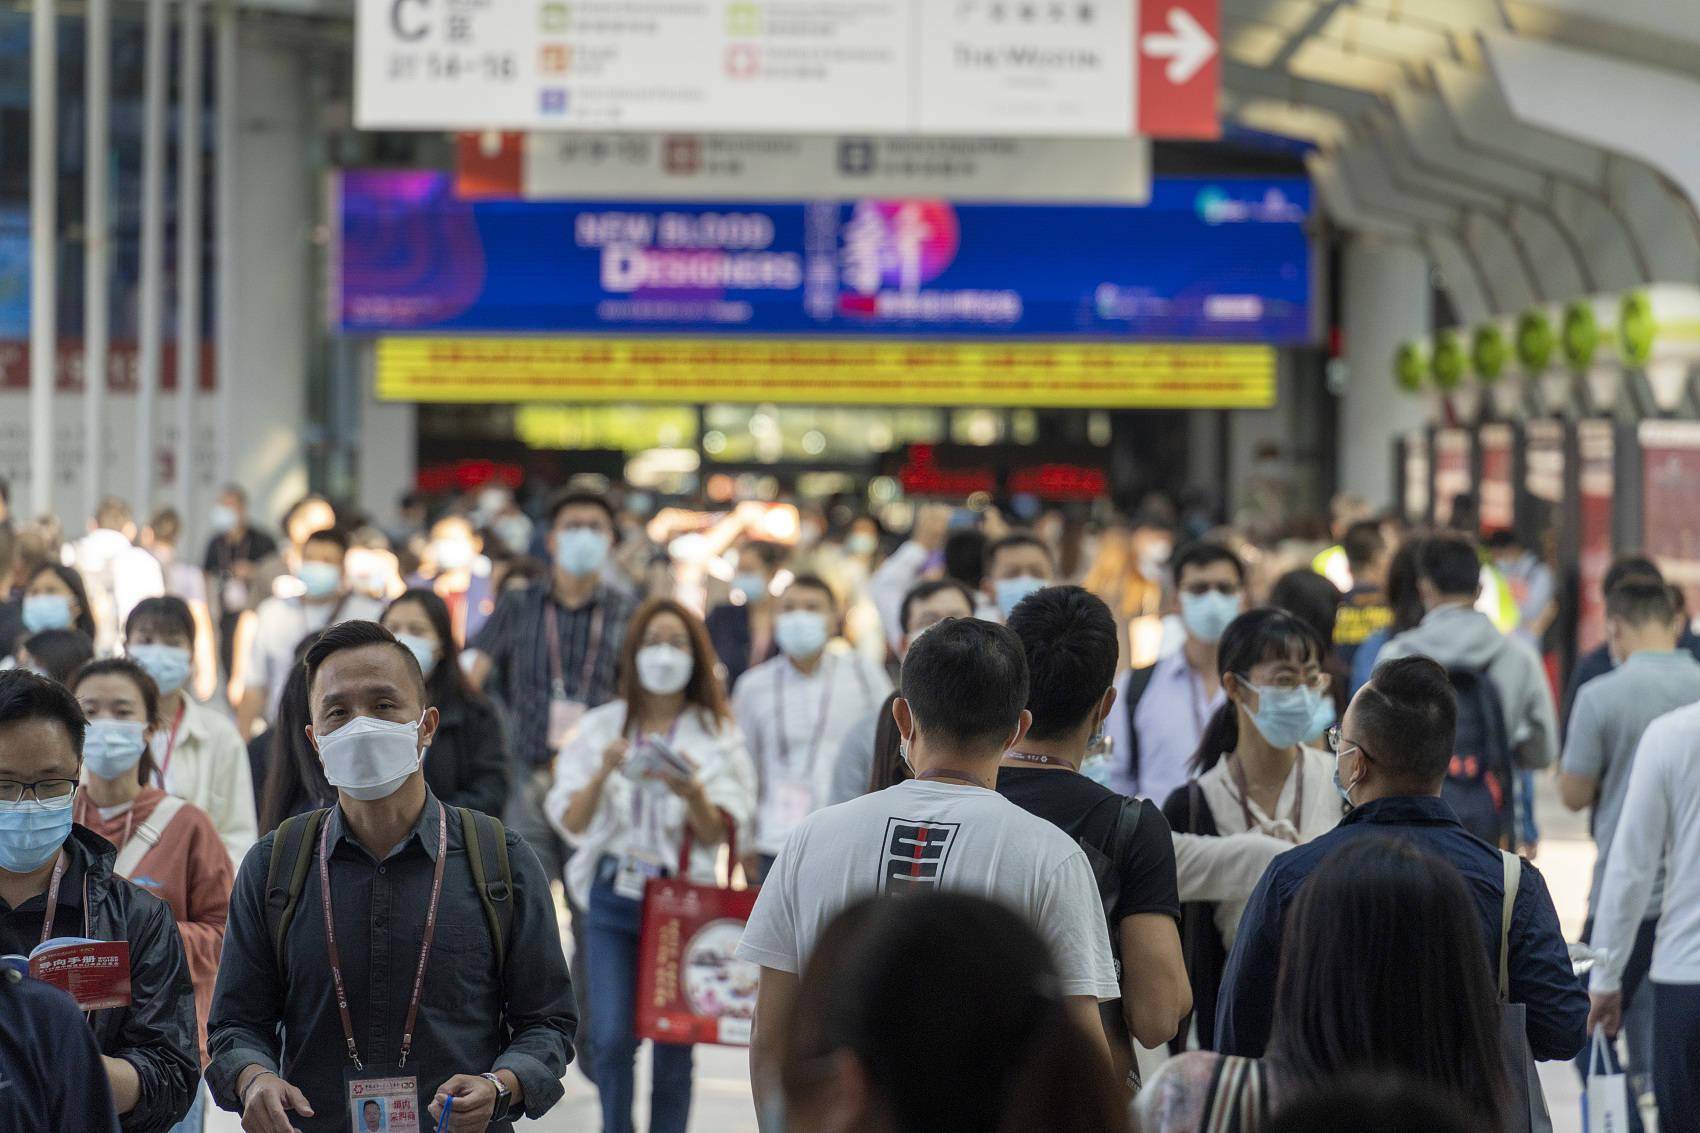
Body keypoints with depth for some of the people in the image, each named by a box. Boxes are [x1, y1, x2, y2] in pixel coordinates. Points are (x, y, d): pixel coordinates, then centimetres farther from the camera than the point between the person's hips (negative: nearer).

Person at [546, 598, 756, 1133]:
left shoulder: (717, 736, 4)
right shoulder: (601, 727, 6)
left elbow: (720, 834, -2)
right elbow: (571, 822, 2)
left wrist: (693, 795, -21)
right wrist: (602, 775, -15)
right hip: (614, 894, 0)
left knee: (673, 1042, 0)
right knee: (613, 1036, -9)